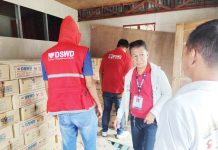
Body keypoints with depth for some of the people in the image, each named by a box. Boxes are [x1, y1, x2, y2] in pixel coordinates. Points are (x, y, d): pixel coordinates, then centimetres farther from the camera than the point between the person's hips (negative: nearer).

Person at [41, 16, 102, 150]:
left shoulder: (46, 55, 4)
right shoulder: (82, 51, -9)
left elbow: (48, 86, 8)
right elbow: (89, 83, -12)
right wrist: (98, 104, 1)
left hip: (61, 110, 5)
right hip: (82, 108, -4)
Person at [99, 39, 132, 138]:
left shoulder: (107, 55, 7)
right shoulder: (126, 56, -5)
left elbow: (101, 71, 9)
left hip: (106, 88, 4)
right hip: (119, 89, -3)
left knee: (106, 109, 16)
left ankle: (104, 131, 28)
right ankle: (120, 132, 25)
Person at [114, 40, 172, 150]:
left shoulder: (157, 73, -14)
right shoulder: (129, 74, -1)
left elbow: (167, 94, -11)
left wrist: (154, 112, -18)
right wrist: (119, 115, 7)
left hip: (151, 120, -4)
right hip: (134, 119, 5)